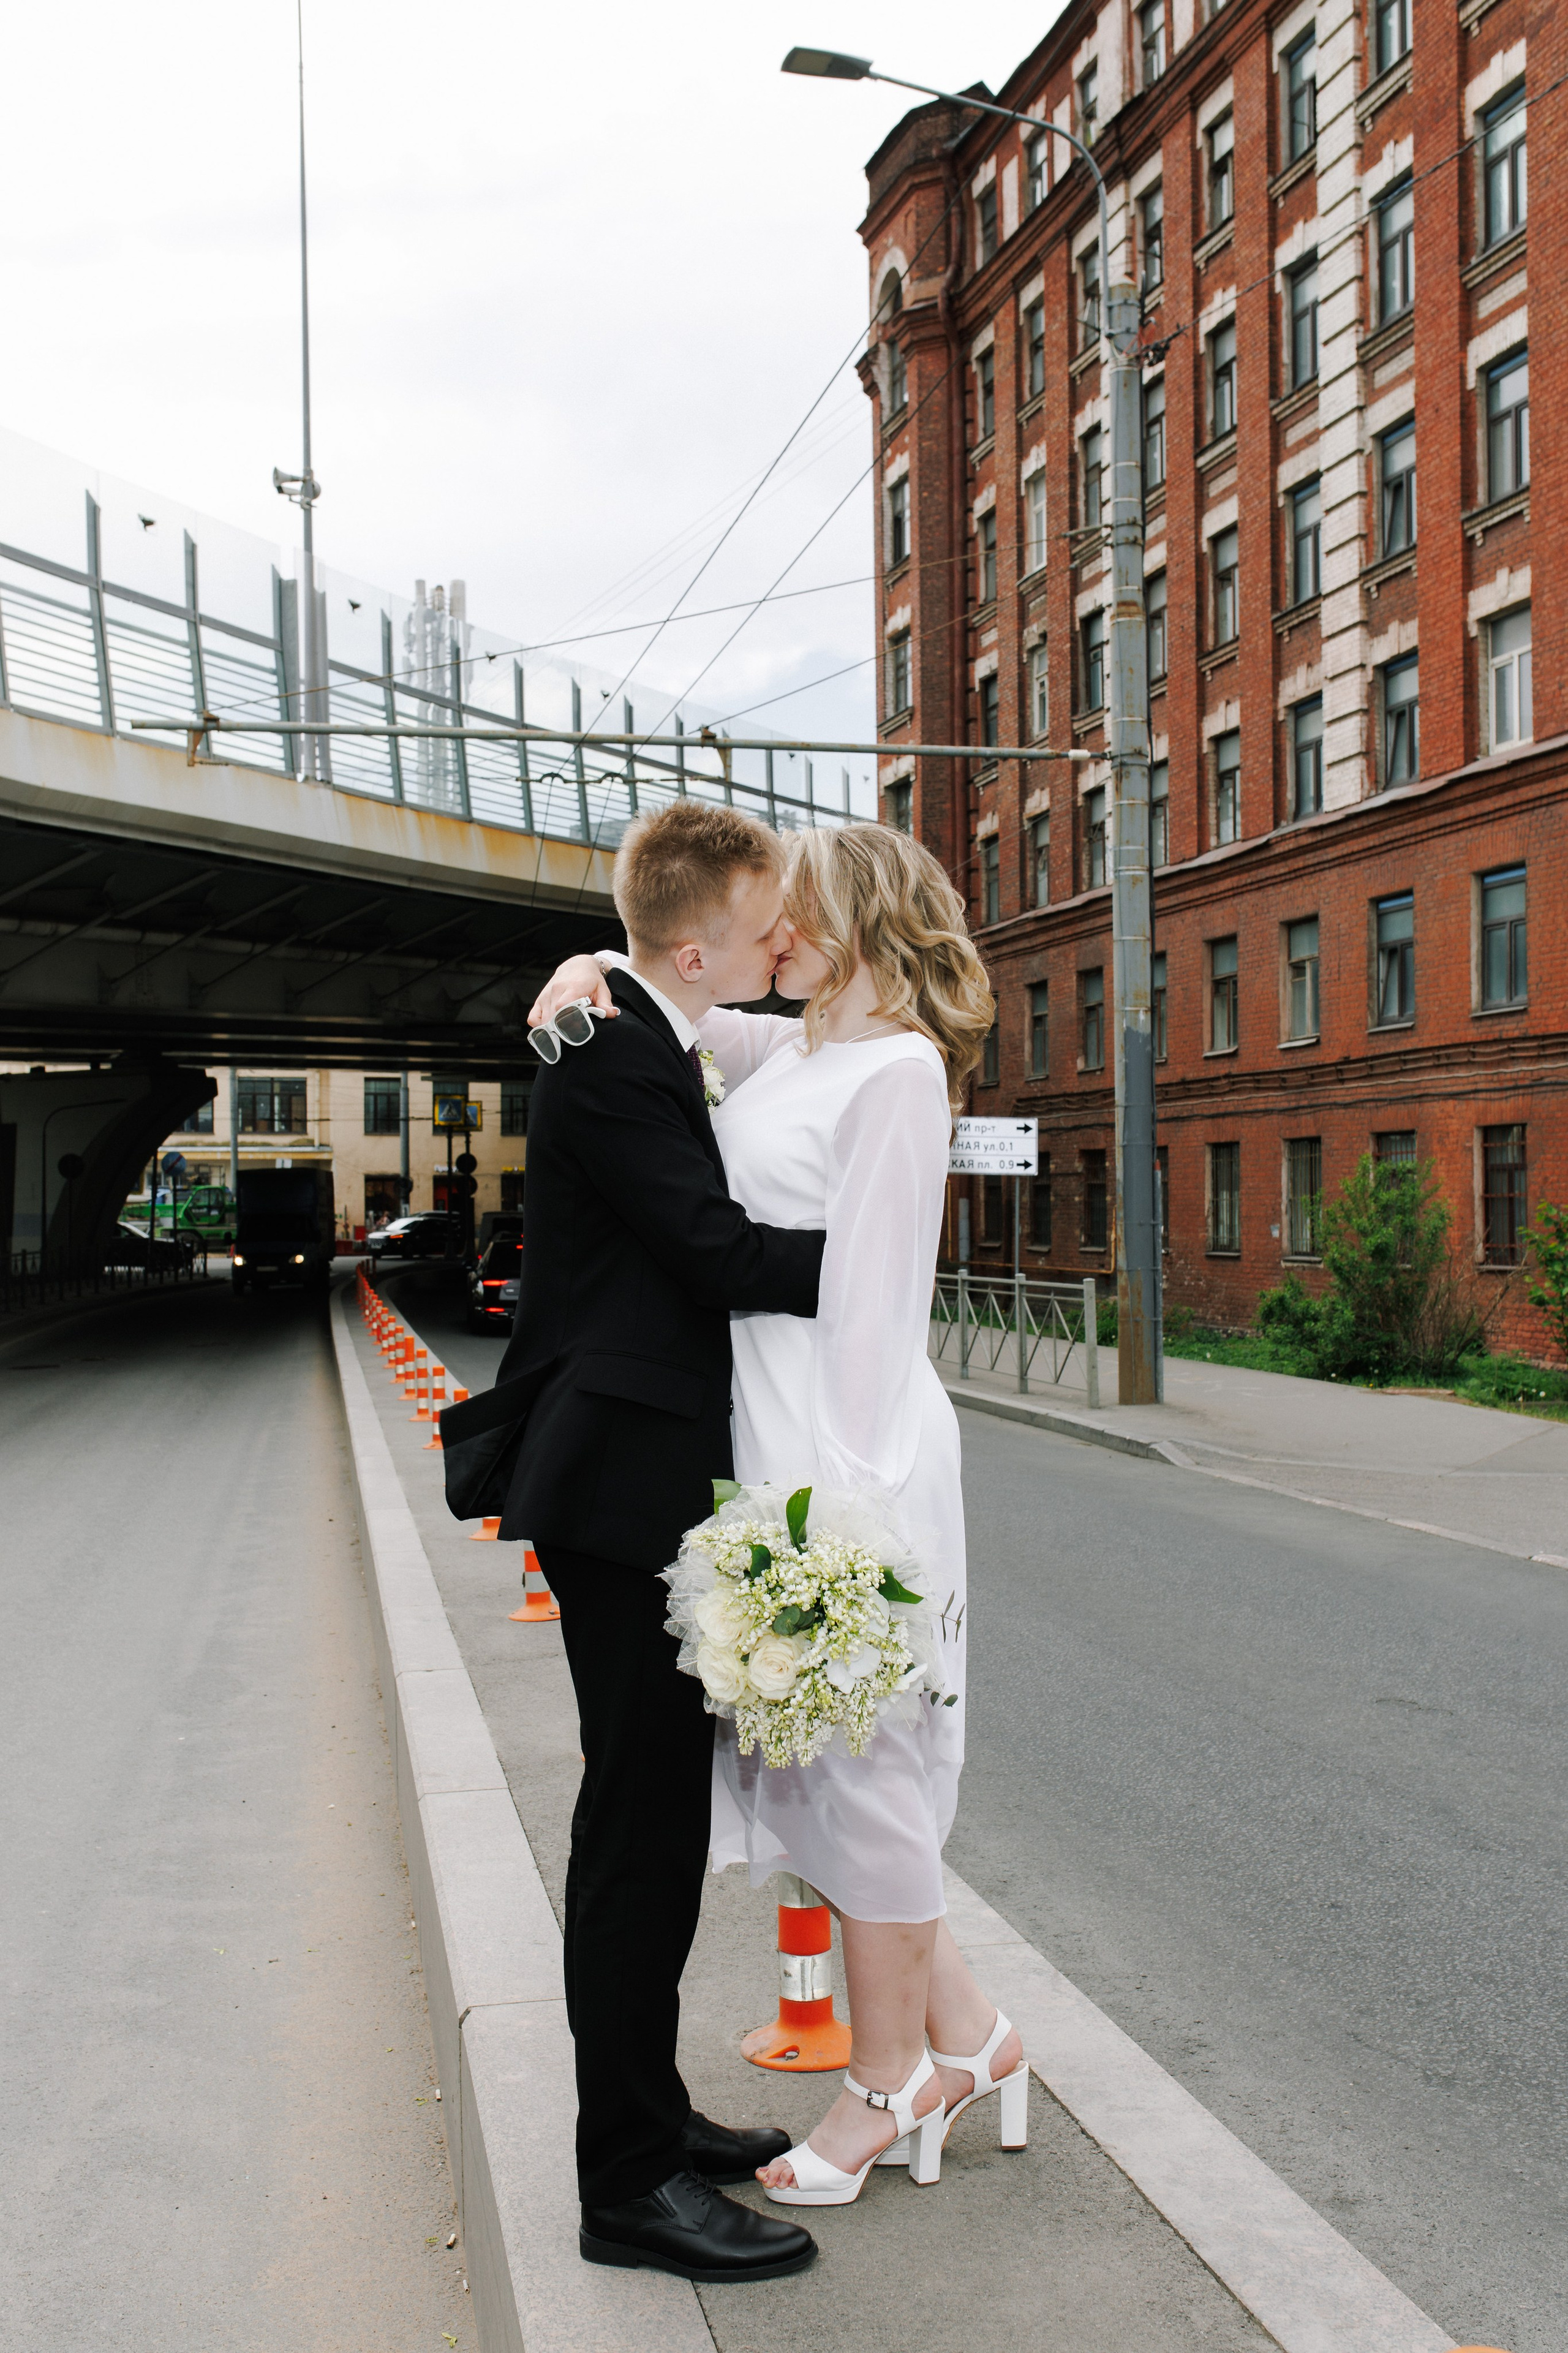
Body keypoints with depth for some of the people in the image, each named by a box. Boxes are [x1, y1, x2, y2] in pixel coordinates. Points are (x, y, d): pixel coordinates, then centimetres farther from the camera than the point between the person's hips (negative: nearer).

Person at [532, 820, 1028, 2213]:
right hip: (767, 1435, 9)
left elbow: (875, 1296, -16)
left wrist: (841, 1498, -19)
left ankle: (892, 2084, 21)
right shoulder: (786, 1053, 14)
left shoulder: (895, 1070, -11)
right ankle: (962, 2033, 27)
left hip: (847, 1443, -9)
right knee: (807, 1757, 13)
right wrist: (597, 971, 4)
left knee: (855, 1760, 3)